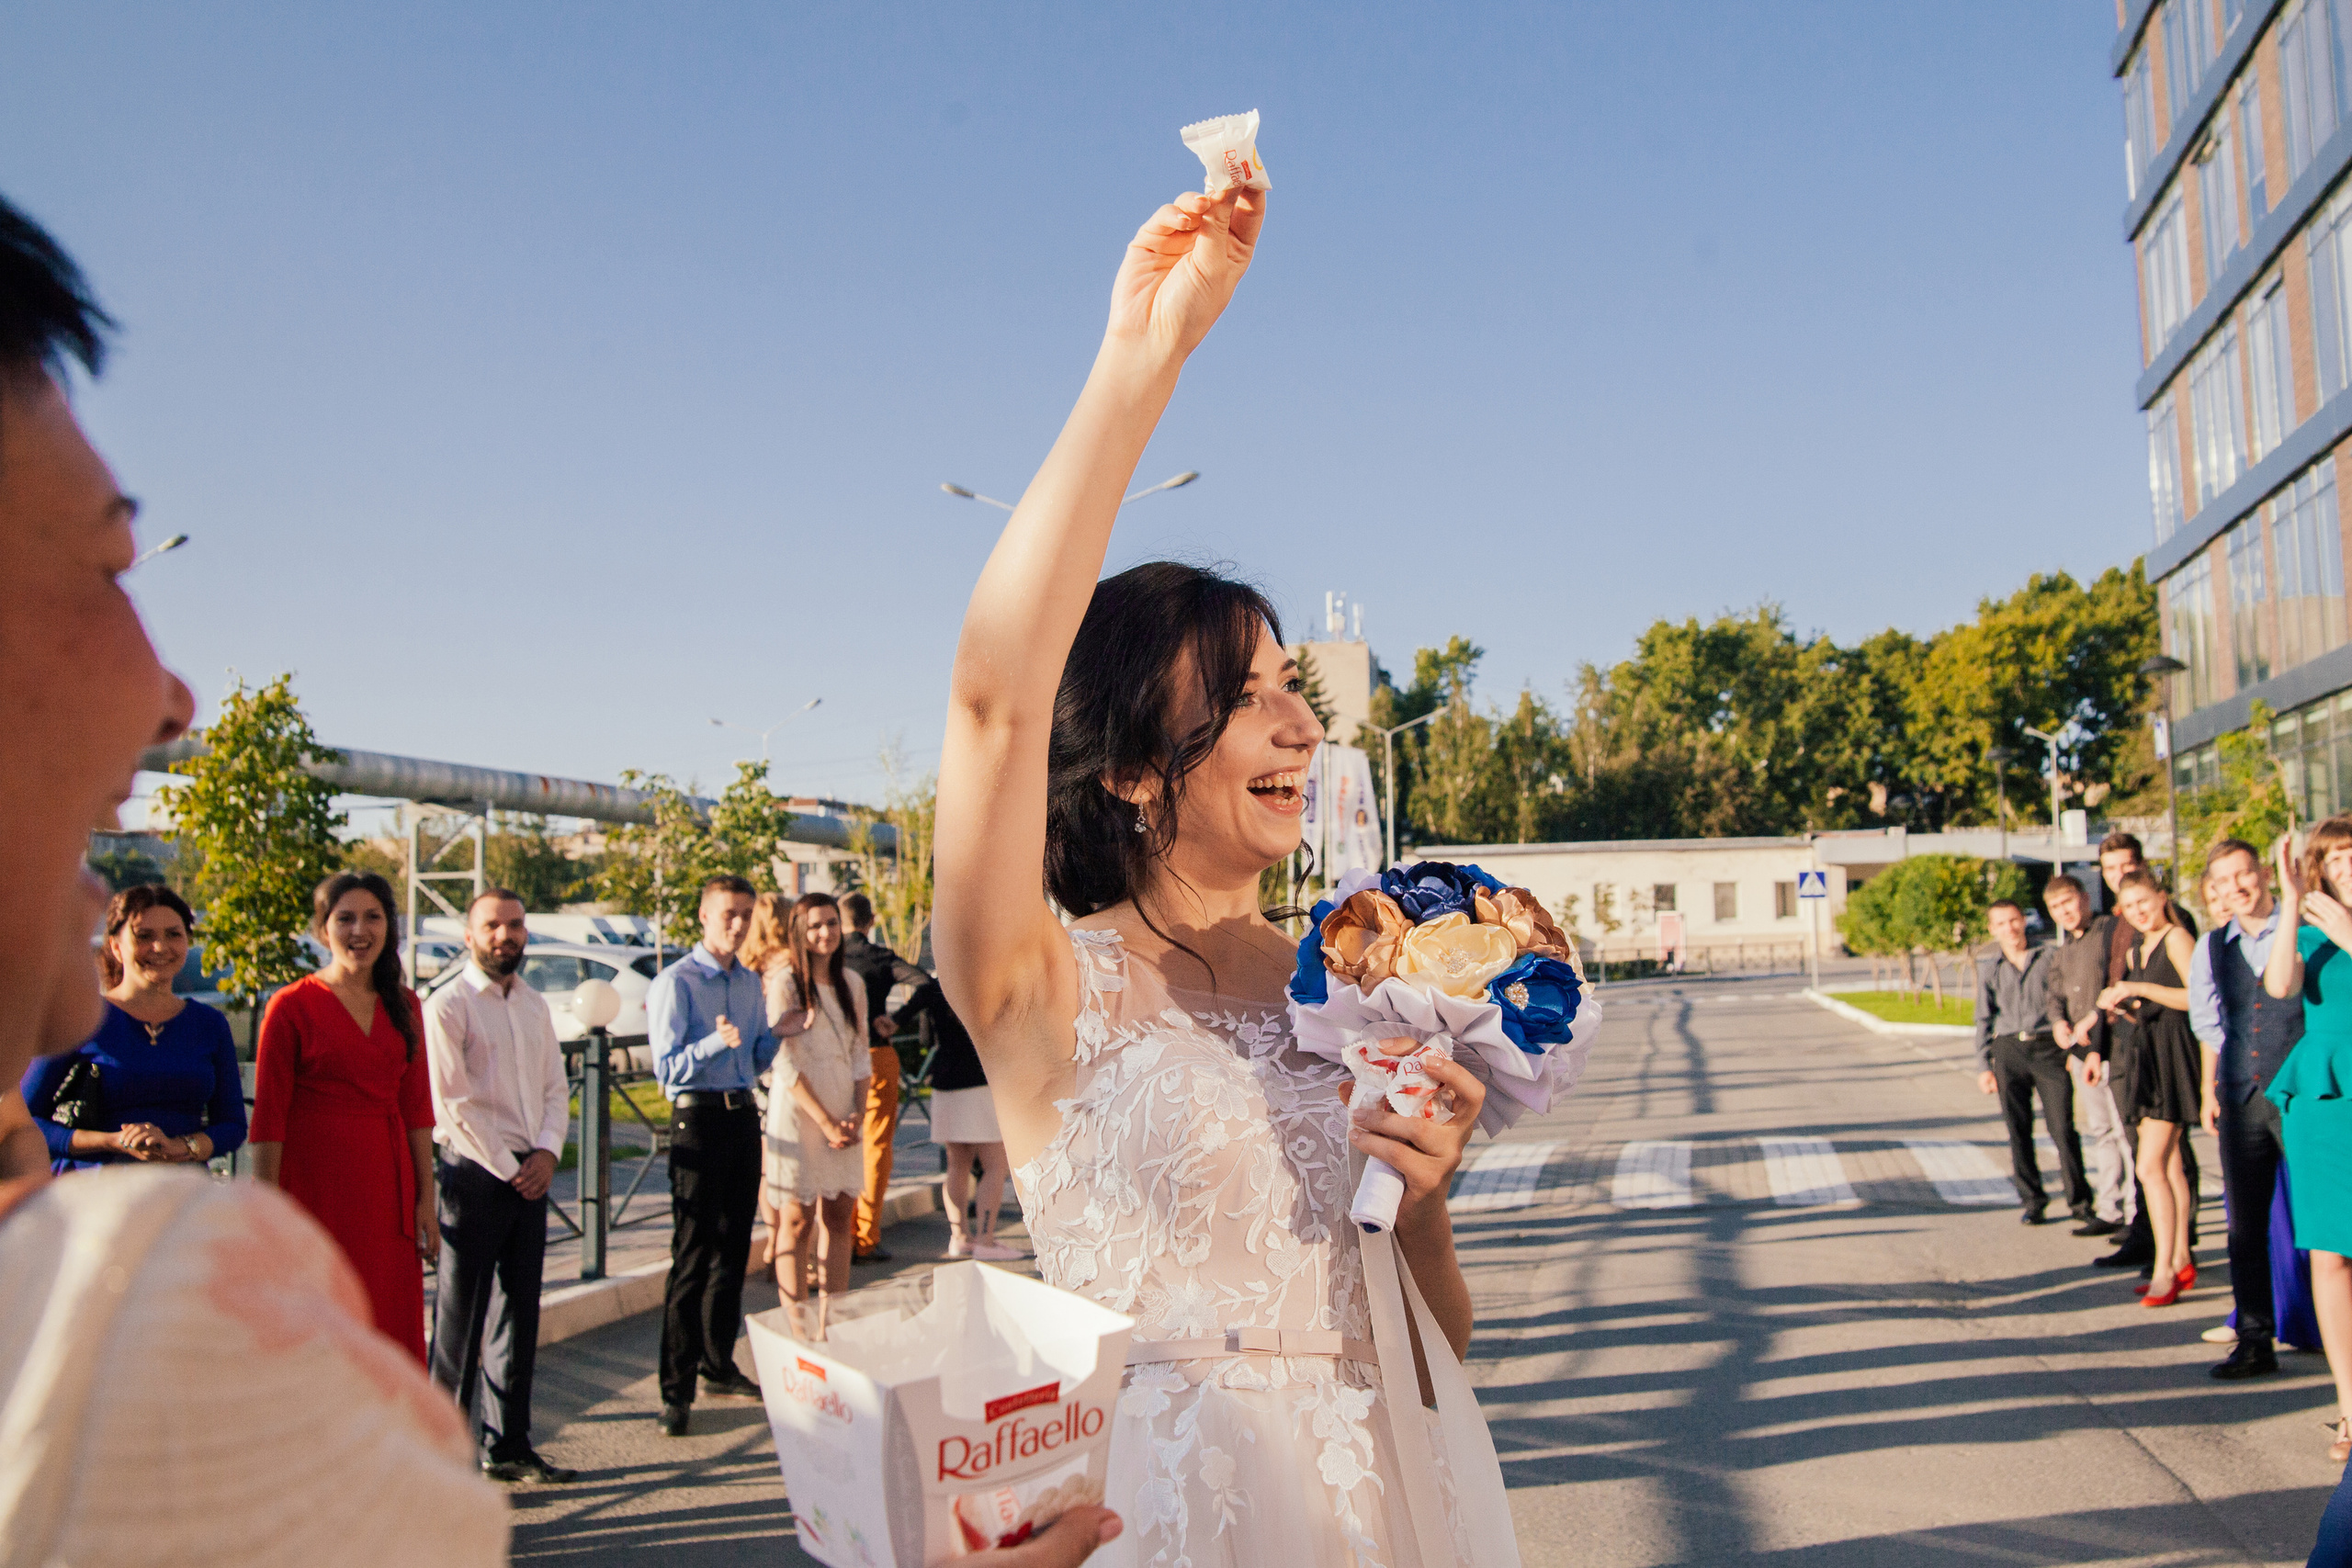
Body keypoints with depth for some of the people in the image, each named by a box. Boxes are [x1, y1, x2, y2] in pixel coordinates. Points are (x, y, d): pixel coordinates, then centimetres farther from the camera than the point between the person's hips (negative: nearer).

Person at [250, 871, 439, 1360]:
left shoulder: (403, 1005, 9)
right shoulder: (292, 1006, -5)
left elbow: (416, 1107, 11)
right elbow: (268, 1116, -6)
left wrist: (425, 1199, 8)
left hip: (386, 1189, 4)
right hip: (315, 1189, -4)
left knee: (392, 1329, 6)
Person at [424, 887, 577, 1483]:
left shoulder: (535, 1006, 13)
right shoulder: (448, 1005, -7)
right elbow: (454, 1103, -12)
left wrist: (547, 1152, -3)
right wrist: (508, 1168, -11)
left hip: (529, 1175, 6)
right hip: (474, 1173, -6)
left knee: (518, 1316, 11)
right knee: (460, 1320, -1)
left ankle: (507, 1446, 20)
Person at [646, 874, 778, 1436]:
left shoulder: (751, 984, 14)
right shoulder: (675, 983, -7)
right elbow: (667, 1068, -13)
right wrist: (717, 1041, -27)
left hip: (744, 1117, 7)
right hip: (698, 1121, -6)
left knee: (734, 1249, 12)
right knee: (693, 1257, -5)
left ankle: (719, 1365, 25)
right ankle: (676, 1389, 1)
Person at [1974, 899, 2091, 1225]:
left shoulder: (2048, 959, 7)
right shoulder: (1989, 971, 12)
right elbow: (1984, 1021, 14)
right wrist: (1983, 1066, 7)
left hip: (2048, 1047, -2)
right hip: (2009, 1050, 2)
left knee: (2062, 1127, -7)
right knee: (2018, 1130, 3)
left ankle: (2079, 1200, 4)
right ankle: (2031, 1200, 13)